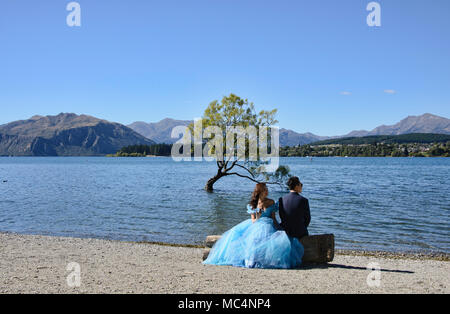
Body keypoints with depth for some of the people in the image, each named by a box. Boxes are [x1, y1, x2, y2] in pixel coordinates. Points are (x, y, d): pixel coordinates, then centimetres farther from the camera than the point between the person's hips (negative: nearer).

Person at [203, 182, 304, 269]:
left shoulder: (271, 202, 10)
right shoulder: (253, 204, 9)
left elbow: (273, 218, 11)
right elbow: (253, 220, 10)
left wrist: (278, 229, -2)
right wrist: (257, 218, -12)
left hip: (269, 226, 0)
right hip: (255, 227, 0)